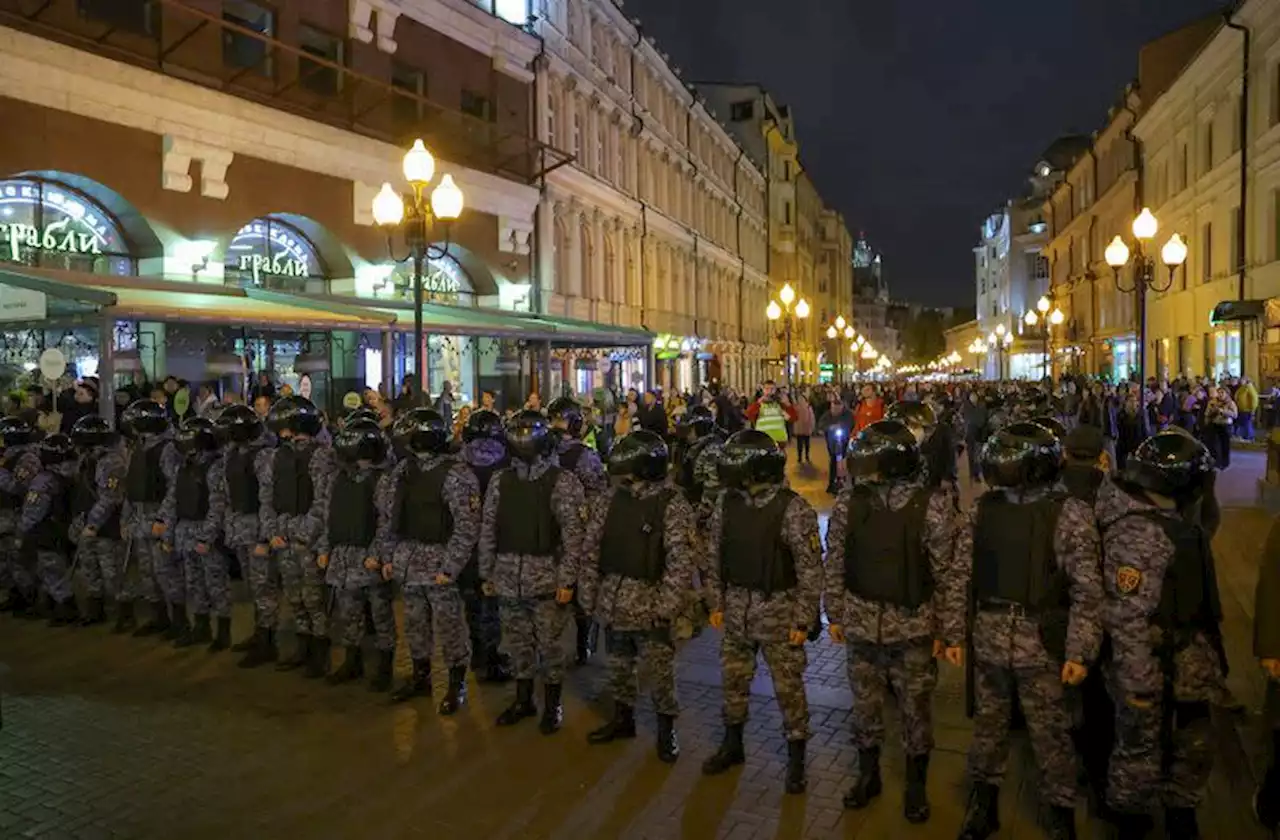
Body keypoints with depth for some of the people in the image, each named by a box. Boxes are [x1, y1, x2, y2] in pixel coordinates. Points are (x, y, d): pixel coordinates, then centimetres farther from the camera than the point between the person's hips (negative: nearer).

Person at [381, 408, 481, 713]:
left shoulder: (456, 475, -16)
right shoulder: (402, 471, 5)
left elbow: (467, 527, -18)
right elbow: (387, 515, 14)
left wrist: (449, 567, -19)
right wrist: (389, 556, 9)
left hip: (439, 564, -7)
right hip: (407, 562, 7)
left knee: (450, 625, 3)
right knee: (415, 623, 18)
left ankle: (457, 684, 18)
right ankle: (420, 676, 35)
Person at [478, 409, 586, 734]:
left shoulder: (562, 482, -7)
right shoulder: (501, 481, 6)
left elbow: (573, 534, -10)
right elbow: (488, 530, 10)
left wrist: (567, 579, -14)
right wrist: (486, 573, 9)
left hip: (546, 578, -4)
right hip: (509, 579, 4)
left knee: (549, 643, 5)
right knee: (517, 642, 15)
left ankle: (552, 704, 22)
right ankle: (523, 699, 32)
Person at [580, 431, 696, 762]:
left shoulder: (673, 507, -13)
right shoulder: (608, 501, 2)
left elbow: (680, 562, -15)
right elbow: (590, 551, 7)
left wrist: (667, 606, -19)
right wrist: (588, 595, 5)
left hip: (649, 605, -5)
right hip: (613, 603, 5)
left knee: (657, 672, 5)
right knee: (618, 667, 19)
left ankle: (666, 729, 24)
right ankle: (623, 718, 38)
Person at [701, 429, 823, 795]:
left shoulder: (794, 509, -17)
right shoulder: (727, 502, -2)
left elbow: (811, 570, -14)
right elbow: (714, 556, 7)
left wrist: (803, 620, -13)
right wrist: (715, 603, 8)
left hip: (779, 609, -5)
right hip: (736, 608, 5)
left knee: (788, 686, 7)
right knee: (733, 680, 17)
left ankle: (796, 758, 25)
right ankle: (732, 744, 37)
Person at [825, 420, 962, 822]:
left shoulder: (932, 505, -16)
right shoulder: (849, 500, -7)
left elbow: (949, 574, -10)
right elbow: (835, 563, 3)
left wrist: (952, 632, -7)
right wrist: (835, 615, 8)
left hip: (913, 628, -2)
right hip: (860, 626, 3)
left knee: (916, 709, 14)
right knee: (865, 706, 18)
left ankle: (916, 785, 35)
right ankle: (867, 774, 40)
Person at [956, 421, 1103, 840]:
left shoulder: (1070, 515, -11)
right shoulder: (983, 507, 0)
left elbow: (1087, 591, -11)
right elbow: (962, 573, 5)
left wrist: (1080, 651, -14)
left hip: (1042, 645, -3)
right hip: (987, 641, 4)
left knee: (1051, 735, 10)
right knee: (987, 725, 18)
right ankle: (983, 806, 37)